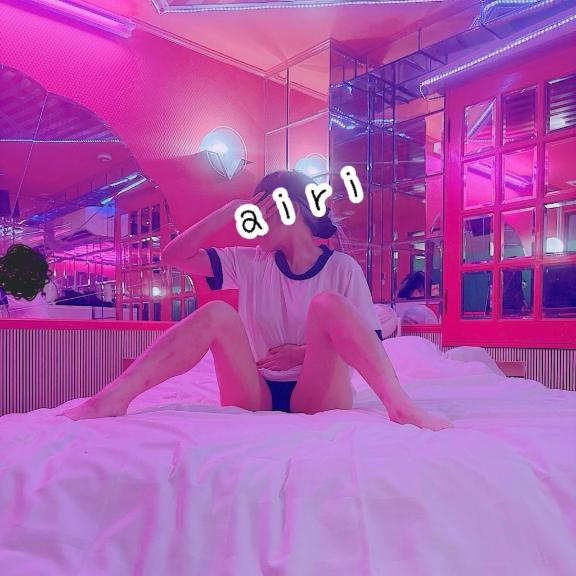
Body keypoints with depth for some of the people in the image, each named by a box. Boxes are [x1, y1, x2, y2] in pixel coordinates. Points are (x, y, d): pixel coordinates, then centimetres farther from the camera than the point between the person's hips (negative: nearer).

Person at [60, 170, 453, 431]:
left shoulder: (343, 268, 2)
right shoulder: (250, 264, 11)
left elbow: (368, 346, -1)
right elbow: (174, 256, 5)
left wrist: (308, 352, -14)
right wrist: (231, 211, 2)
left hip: (318, 401, -2)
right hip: (257, 398, 3)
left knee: (327, 303, -24)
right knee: (218, 314, -21)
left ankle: (399, 405, -39)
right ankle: (114, 399, -32)